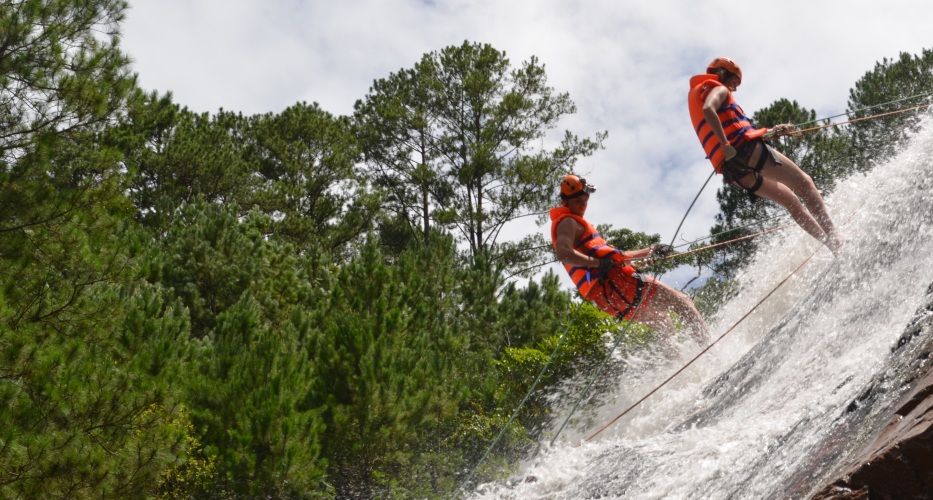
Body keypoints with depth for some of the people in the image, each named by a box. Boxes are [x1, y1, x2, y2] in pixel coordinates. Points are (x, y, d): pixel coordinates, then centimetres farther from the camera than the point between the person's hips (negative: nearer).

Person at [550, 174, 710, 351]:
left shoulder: (574, 224, 29)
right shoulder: (567, 222, -2)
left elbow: (611, 254, 33)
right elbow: (563, 254, -22)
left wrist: (650, 251, 31)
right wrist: (597, 263, -30)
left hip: (604, 297, 10)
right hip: (612, 284, -10)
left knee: (662, 321, 24)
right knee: (682, 302, -7)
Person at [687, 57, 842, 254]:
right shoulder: (718, 88, 6)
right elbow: (708, 109, -20)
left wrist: (773, 131, 31)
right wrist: (725, 144, -24)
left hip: (732, 169, 9)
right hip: (745, 149, -9)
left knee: (790, 200, 14)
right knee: (803, 182, -3)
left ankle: (830, 243, 8)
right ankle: (834, 237, -14)